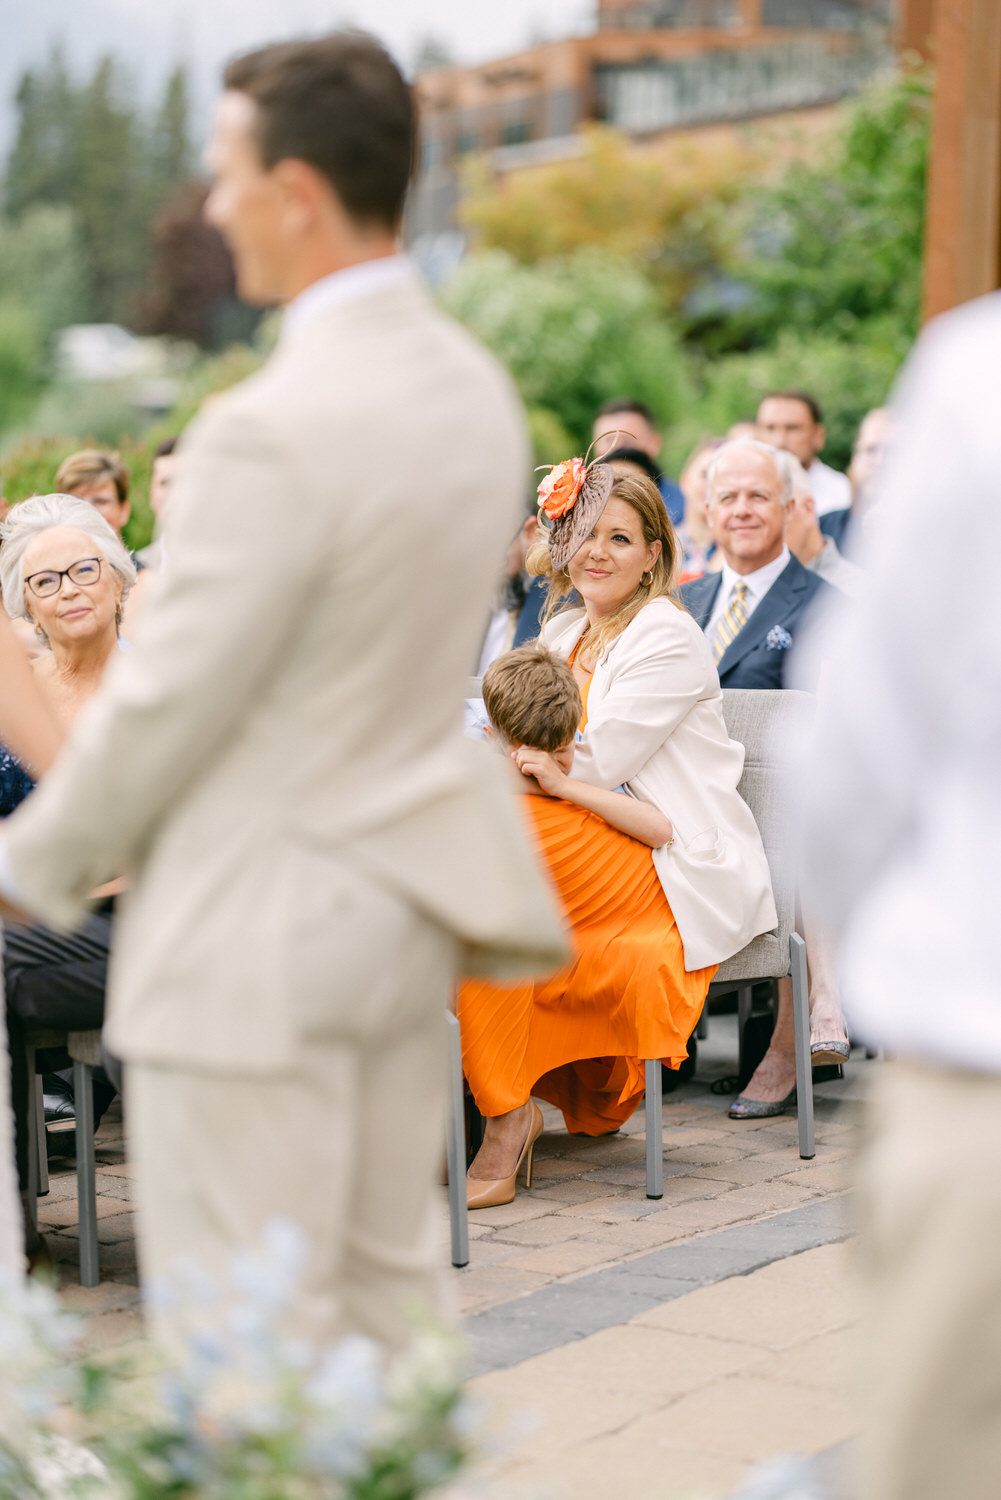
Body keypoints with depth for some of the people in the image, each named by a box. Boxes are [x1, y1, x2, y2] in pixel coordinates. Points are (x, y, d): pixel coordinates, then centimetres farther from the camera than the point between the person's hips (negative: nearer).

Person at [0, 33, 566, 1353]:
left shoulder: (275, 430, -24)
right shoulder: (477, 390, 3)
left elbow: (168, 696, -18)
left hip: (260, 935, -8)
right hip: (407, 897, 9)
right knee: (386, 1290, 18)